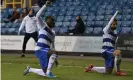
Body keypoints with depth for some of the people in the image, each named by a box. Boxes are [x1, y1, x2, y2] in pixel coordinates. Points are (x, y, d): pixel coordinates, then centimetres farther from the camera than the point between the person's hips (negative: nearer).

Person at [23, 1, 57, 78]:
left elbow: (52, 44, 23)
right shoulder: (43, 26, 2)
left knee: (44, 73, 7)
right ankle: (48, 72, -24)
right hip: (39, 49, -7)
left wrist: (54, 58, 18)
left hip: (45, 51, 7)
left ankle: (30, 69, 32)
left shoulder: (52, 33, 20)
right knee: (54, 52, -34)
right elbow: (38, 16, -13)